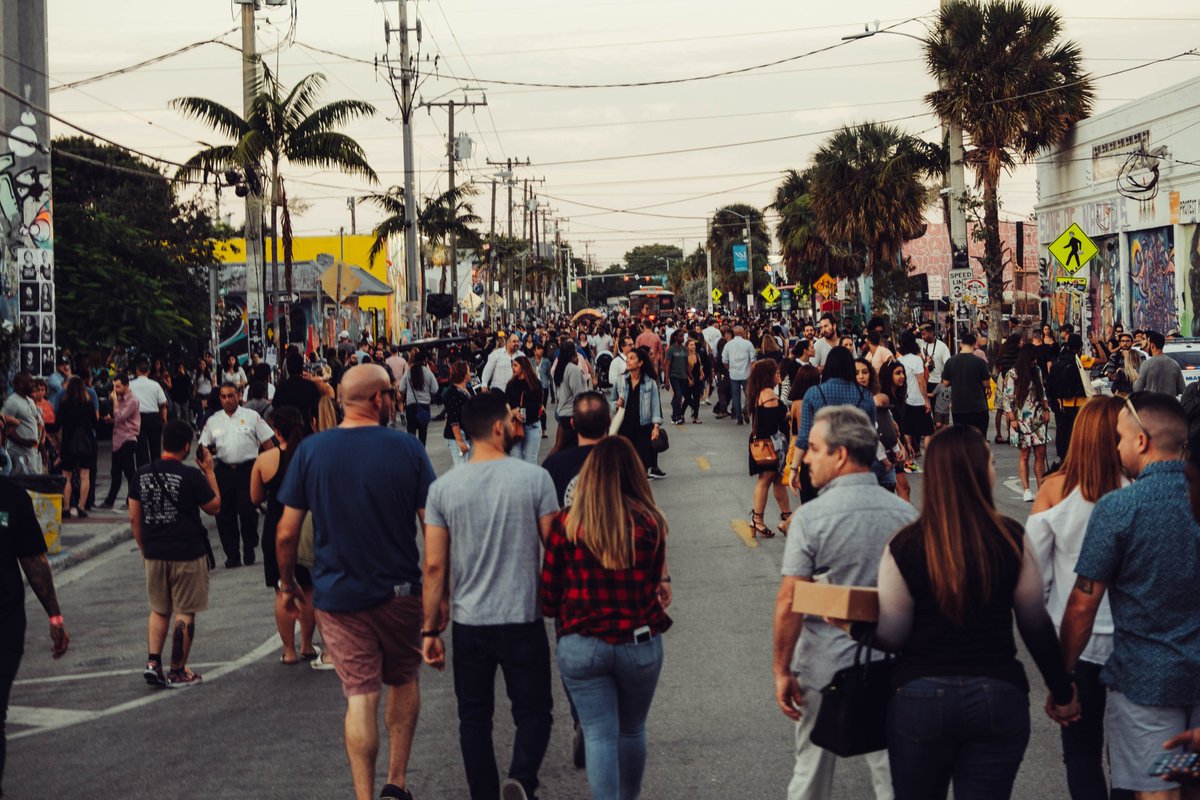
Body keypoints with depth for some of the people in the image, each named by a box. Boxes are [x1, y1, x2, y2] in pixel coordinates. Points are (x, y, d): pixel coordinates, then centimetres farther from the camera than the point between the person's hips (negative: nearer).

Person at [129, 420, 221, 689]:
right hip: (188, 555, -5)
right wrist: (209, 471, 2)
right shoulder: (191, 476, -14)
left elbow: (134, 518, 6)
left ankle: (153, 662, 4)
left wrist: (145, 549, 17)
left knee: (159, 610, 17)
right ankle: (178, 672, 9)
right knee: (184, 613, 5)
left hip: (154, 554, 5)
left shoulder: (142, 475, 2)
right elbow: (214, 507, -3)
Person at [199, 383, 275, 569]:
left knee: (247, 510, -10)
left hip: (248, 469, -3)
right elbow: (203, 447, 15)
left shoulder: (251, 417, 5)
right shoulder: (213, 421, 13)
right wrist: (208, 450, -9)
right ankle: (232, 555, 10)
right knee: (225, 513, 1)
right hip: (224, 470, 3)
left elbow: (267, 442, 4)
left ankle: (249, 550, 8)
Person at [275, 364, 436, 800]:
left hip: (338, 595, 0)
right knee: (403, 682, 20)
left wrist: (288, 585, 11)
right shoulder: (407, 448, -8)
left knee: (360, 696, 4)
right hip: (400, 591, 0)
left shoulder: (310, 450, -6)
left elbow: (286, 533, -5)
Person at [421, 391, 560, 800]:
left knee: (474, 717, 14)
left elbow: (434, 565, -4)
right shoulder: (534, 478, -9)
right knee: (533, 711, 10)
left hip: (469, 624, 2)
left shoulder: (443, 487, -4)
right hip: (523, 620, -1)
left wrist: (430, 630, 3)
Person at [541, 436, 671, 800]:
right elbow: (657, 584, 2)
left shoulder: (565, 523, -8)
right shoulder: (649, 522, -9)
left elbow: (549, 596, -3)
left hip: (581, 646, -1)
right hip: (640, 644, 1)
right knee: (632, 731, 21)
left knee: (599, 736, 4)